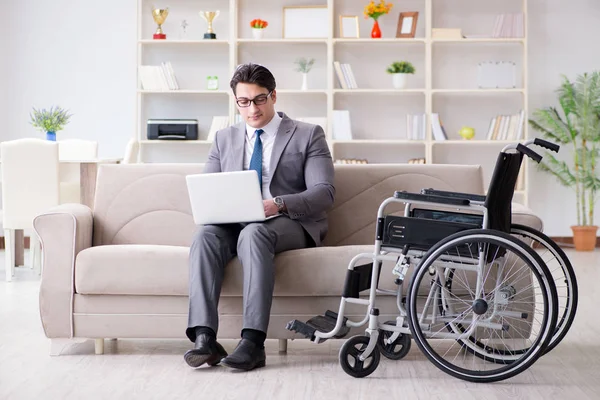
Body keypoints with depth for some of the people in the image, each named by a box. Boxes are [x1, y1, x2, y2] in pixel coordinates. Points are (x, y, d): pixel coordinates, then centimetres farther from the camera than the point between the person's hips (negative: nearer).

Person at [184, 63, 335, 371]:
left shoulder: (308, 135, 8)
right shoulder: (224, 139, 20)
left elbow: (324, 192, -5)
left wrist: (279, 204, -23)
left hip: (290, 224, -3)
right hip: (234, 224, 3)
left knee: (253, 233, -38)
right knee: (205, 234, -31)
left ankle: (253, 342, -42)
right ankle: (204, 337, -38)